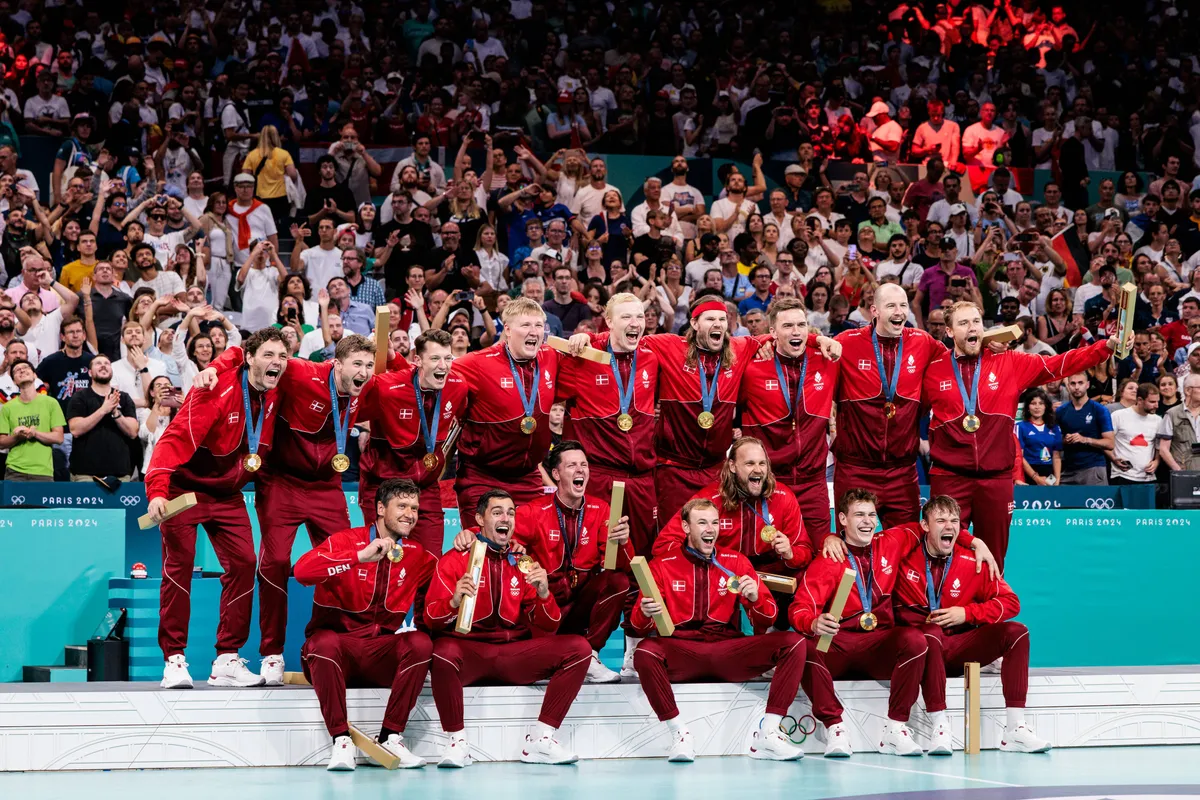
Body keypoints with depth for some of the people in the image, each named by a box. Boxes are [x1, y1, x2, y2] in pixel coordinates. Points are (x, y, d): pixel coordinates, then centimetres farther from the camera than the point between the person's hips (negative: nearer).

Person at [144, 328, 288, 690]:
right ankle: (174, 660, -2)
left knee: (243, 564, -2)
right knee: (179, 566, -9)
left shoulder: (274, 395, -3)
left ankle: (227, 661, 4)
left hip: (227, 494, 6)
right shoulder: (217, 391, -24)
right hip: (185, 486, -6)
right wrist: (157, 490, -40)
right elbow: (176, 439, -31)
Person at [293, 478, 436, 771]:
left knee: (421, 642, -25)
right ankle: (341, 740, -27)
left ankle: (391, 737, -20)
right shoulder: (347, 540, -5)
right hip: (335, 650, -3)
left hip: (382, 654, 3)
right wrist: (361, 556, -31)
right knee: (324, 641, -37)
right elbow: (302, 570, -23)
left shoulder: (416, 555, 8)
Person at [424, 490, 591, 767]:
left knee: (579, 648, -15)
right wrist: (454, 603, -24)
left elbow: (547, 629, 10)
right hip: (469, 649, -4)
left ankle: (541, 741, -14)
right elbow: (431, 620, -4)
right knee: (443, 651, -38)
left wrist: (543, 594, -9)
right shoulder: (455, 560, 3)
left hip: (514, 652, 4)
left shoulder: (523, 564, 13)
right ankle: (456, 741, -21)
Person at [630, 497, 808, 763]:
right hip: (681, 651, -2)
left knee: (794, 643, -19)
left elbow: (766, 620, 9)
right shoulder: (663, 566, 8)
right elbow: (639, 627, 4)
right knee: (646, 652, -35)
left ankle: (767, 736, -20)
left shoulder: (736, 562, 12)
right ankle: (679, 733, -20)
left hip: (728, 649, 2)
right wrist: (645, 614, -20)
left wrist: (755, 597, -13)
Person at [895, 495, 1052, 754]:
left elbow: (1010, 602, 1)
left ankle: (1015, 729, -21)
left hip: (959, 648, 4)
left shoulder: (972, 561, 0)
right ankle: (940, 728, -39)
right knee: (930, 631, -37)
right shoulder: (907, 557, -6)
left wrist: (967, 613, -10)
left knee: (1016, 632, -14)